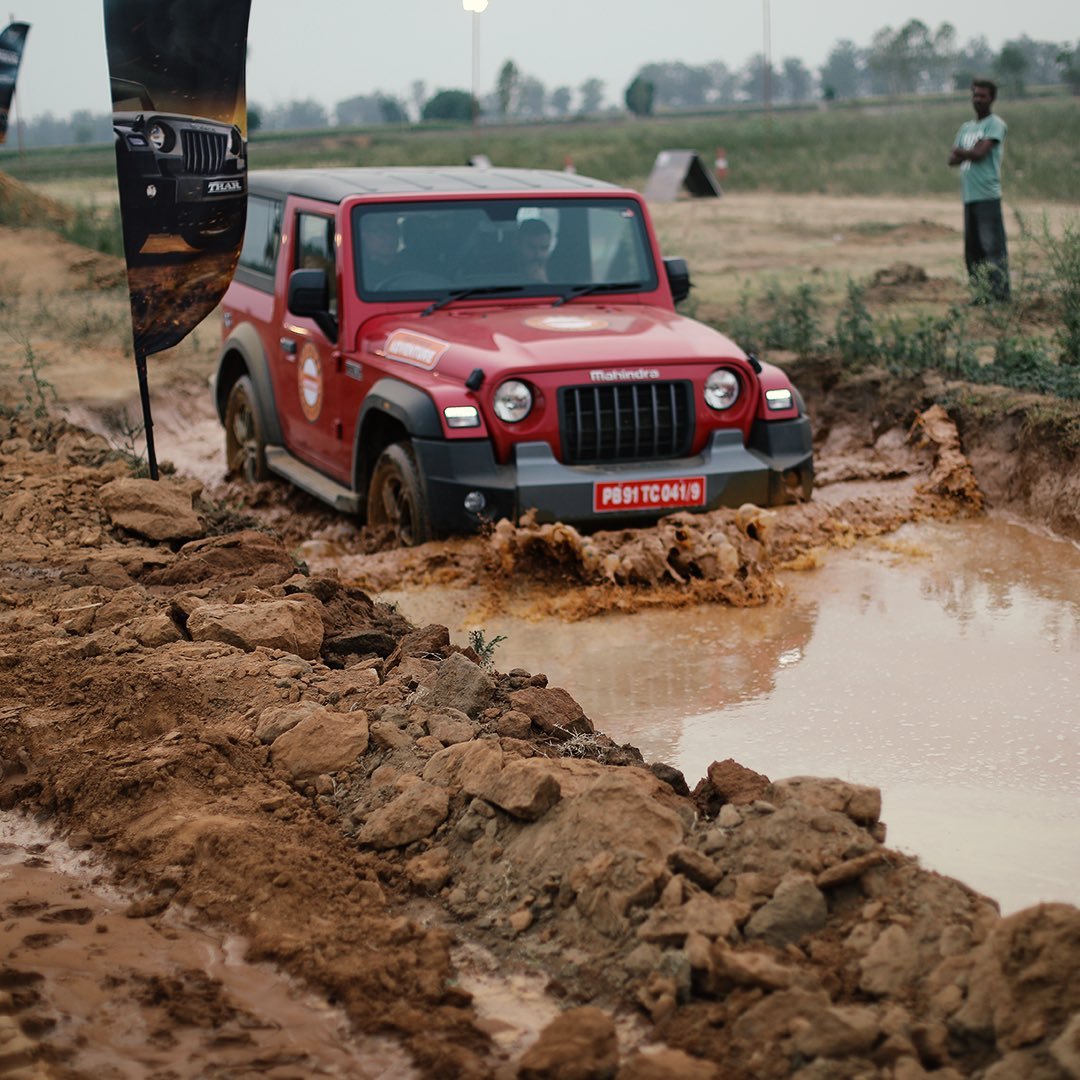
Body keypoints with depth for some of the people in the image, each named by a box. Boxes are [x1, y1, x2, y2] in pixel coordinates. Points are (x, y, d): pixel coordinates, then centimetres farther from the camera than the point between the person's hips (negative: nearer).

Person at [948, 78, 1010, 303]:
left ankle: (1000, 292, -11)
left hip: (987, 195, -8)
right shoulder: (966, 128, 21)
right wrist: (969, 153, -4)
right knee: (972, 248, 8)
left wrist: (959, 151, 4)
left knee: (993, 246, -11)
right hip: (969, 196, 8)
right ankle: (980, 292, 14)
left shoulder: (995, 125, -1)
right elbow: (952, 160, 14)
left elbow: (979, 153, -13)